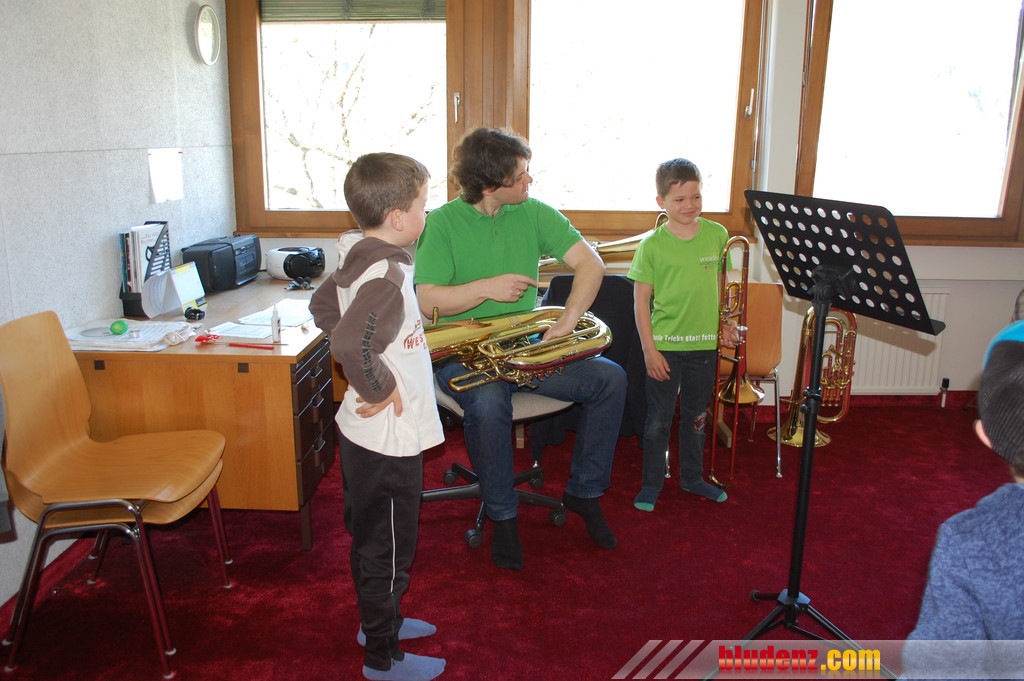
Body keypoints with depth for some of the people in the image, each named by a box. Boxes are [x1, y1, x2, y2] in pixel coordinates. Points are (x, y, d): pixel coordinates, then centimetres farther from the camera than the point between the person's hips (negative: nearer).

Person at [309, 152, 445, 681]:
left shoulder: (359, 261, 3)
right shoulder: (386, 276, -27)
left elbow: (322, 306, 19)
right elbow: (351, 344, -41)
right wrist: (381, 388, -25)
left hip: (367, 434, 9)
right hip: (388, 439, -9)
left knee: (372, 539, 25)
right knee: (386, 550, 9)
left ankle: (379, 620, 46)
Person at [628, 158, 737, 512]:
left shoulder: (717, 235, 1)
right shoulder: (652, 244, -9)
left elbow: (721, 284, 13)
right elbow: (641, 300, -7)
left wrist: (725, 323, 4)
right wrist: (649, 349, -10)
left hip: (704, 343, 3)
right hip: (665, 345, -3)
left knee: (696, 416, 18)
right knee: (658, 420, 7)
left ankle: (692, 477, 36)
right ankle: (651, 482, 24)